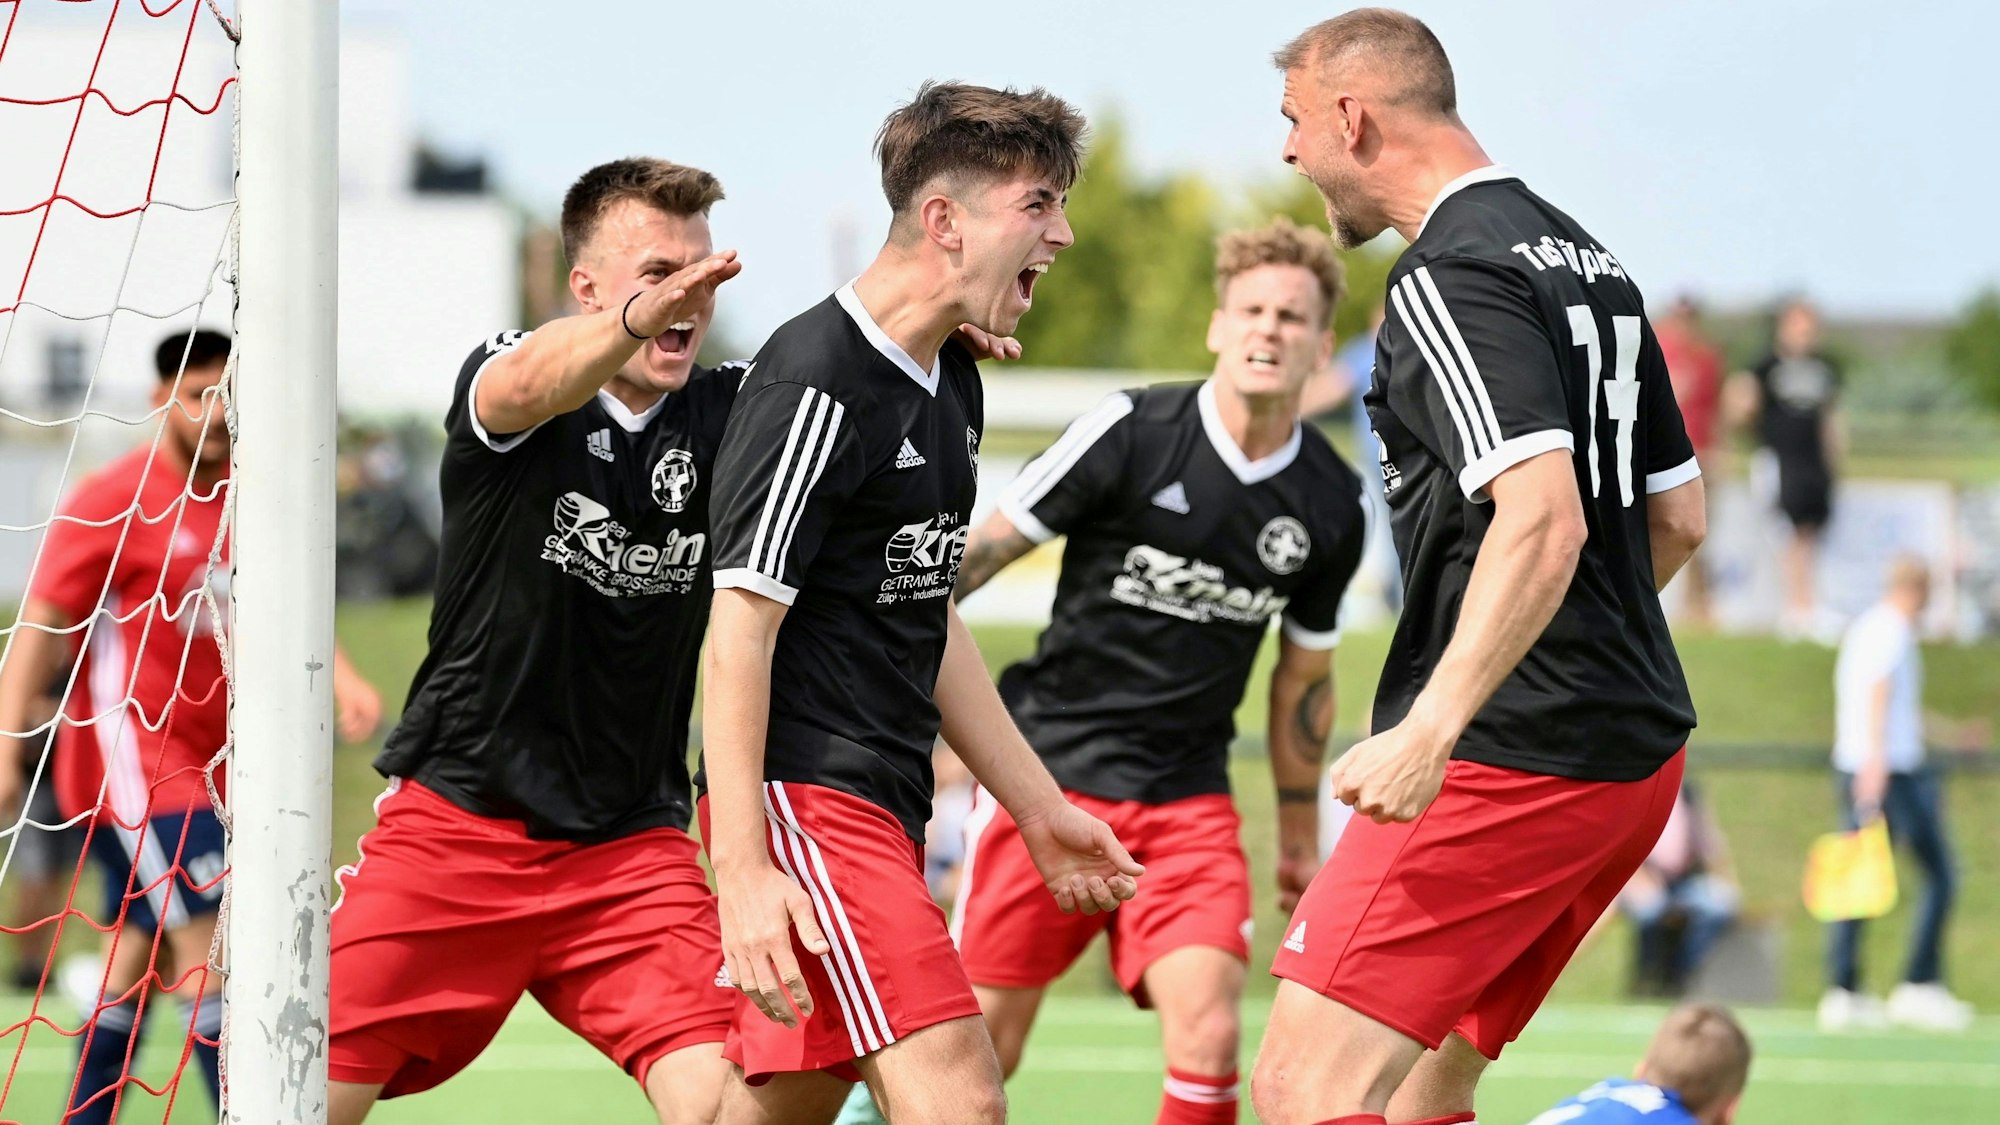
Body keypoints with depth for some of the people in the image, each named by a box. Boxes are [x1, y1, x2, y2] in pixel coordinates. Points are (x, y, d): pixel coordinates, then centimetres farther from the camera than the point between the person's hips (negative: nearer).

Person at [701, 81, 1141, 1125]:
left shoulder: (951, 383, 16)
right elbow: (739, 627, -19)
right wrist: (741, 868, -25)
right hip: (803, 793, -10)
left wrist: (1038, 805, 26)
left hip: (881, 803, 10)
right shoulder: (818, 382, -15)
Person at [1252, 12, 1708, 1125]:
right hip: (1638, 752, 10)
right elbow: (1679, 516, 23)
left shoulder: (1450, 277, -13)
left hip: (1508, 763, -10)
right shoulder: (1589, 259, 17)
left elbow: (1543, 519, -26)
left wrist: (1431, 728, -33)